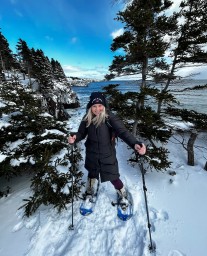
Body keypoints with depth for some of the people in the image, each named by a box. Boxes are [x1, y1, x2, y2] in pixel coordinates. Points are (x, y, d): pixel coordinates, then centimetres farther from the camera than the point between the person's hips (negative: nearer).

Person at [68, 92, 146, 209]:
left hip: (107, 155, -3)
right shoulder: (87, 118, -10)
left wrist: (135, 144, -45)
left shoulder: (110, 117, -22)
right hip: (92, 155, 4)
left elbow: (122, 131, -30)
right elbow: (82, 133, -1)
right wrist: (75, 138, -24)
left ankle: (123, 195, 46)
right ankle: (90, 193, 61)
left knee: (113, 178, 10)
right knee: (92, 175, 27)